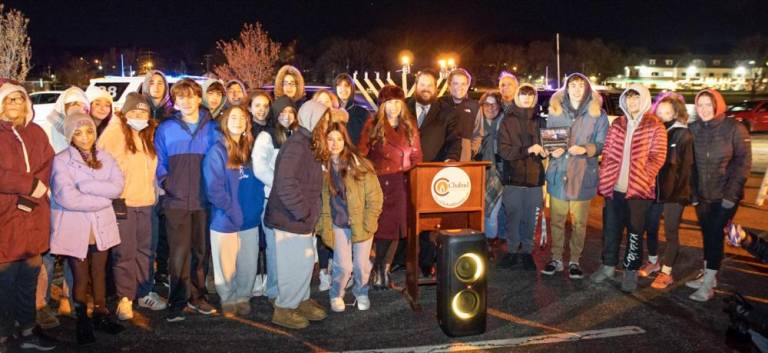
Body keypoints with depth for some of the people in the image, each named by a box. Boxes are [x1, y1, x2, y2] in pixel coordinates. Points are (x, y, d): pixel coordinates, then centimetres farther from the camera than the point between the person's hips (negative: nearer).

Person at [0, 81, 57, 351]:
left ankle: (27, 331, 23)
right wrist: (30, 186, -13)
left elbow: (47, 170, 5)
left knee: (29, 278, 11)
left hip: (34, 217, 4)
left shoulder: (37, 133, 12)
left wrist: (26, 198, -9)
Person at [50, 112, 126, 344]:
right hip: (74, 227, -4)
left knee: (99, 273, 14)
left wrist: (86, 186, -18)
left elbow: (118, 186, -10)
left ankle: (101, 316, 27)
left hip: (102, 225, 4)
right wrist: (104, 198, -13)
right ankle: (82, 322, 22)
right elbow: (68, 198, -21)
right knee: (81, 277, 6)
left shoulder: (105, 158, 5)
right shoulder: (61, 161, -9)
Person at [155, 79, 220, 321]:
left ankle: (197, 296, 22)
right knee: (179, 253, -3)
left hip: (204, 200, 2)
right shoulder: (166, 129, 4)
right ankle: (178, 301, 7)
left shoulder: (212, 128, 7)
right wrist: (166, 184, -1)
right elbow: (159, 163, 8)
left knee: (202, 251, 9)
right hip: (176, 201, -1)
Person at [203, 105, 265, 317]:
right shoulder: (217, 151, -7)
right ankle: (228, 300, 26)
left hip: (251, 219, 4)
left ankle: (243, 298, 28)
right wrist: (233, 212, -16)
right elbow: (214, 189, -12)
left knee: (249, 264, 9)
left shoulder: (251, 150, 8)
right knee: (227, 264, 7)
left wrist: (257, 208, 0)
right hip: (225, 220, -4)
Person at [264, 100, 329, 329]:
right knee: (296, 264, -1)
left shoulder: (307, 145, 13)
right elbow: (286, 185, -28)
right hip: (290, 218, -10)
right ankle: (284, 310, 14)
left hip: (301, 218, 10)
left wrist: (308, 212, 10)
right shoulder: (296, 146, -20)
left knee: (306, 261, 17)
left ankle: (302, 301, 32)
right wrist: (303, 212, -19)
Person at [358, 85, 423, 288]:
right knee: (380, 228, -4)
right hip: (379, 184, -3)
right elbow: (361, 154, 1)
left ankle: (384, 270, 13)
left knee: (396, 228, 2)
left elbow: (416, 157, 15)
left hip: (402, 184, 3)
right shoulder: (372, 126, 2)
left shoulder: (410, 127, 12)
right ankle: (378, 271, 9)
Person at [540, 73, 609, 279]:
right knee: (556, 220, 5)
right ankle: (556, 259, 19)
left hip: (583, 175, -2)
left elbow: (602, 145, 1)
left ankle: (574, 261, 17)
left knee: (579, 222, 3)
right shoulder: (555, 110, 9)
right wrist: (552, 150, -7)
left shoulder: (597, 114, 2)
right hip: (559, 173, 2)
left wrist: (585, 149, -18)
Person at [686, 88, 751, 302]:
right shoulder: (693, 129, 2)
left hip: (725, 196, -4)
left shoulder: (735, 128, -8)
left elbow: (743, 162, -9)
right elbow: (690, 163, 5)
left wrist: (731, 194, -15)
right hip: (702, 195, 4)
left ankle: (708, 285, 0)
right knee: (707, 234, 12)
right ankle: (708, 275, 24)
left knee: (715, 235, -5)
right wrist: (692, 192, 1)